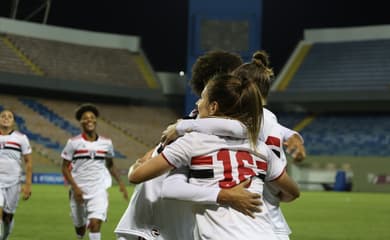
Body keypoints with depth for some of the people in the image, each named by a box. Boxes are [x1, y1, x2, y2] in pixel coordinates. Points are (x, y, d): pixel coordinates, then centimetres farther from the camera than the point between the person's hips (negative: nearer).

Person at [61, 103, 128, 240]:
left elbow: (110, 165, 19)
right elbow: (65, 168, -3)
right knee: (80, 227, 12)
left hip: (99, 190, 0)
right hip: (79, 191, 0)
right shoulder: (73, 143, -5)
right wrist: (75, 187, -14)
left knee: (95, 223, -18)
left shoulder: (106, 143, 4)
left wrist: (120, 183, 12)